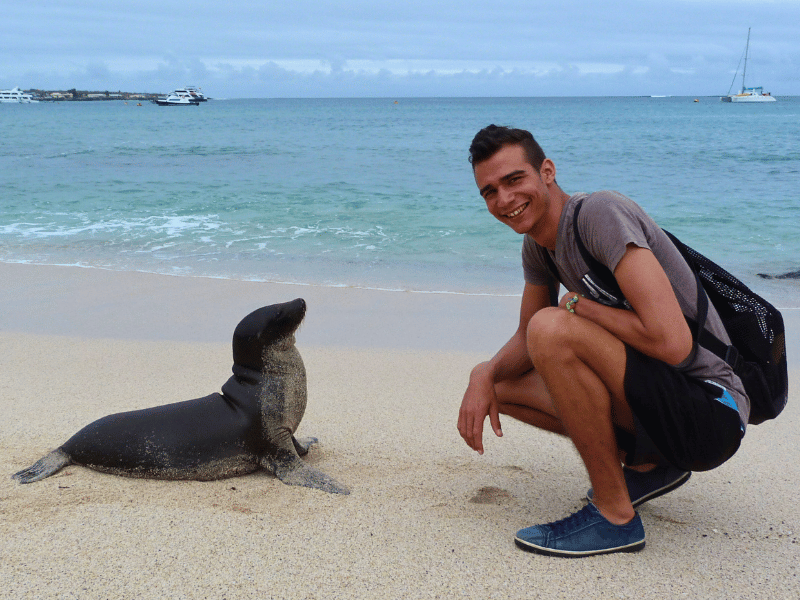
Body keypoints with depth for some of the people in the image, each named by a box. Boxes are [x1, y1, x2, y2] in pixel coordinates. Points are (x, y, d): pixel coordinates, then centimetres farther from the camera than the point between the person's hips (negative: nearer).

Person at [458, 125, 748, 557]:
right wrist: (486, 374, -7)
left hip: (710, 411, -9)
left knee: (552, 328, -28)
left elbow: (671, 343, -30)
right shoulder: (537, 245, 7)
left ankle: (615, 516, -14)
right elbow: (526, 343, 15)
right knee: (502, 385, 10)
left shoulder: (600, 213, -20)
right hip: (658, 403, 9)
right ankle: (646, 464, 11)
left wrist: (578, 305, -15)